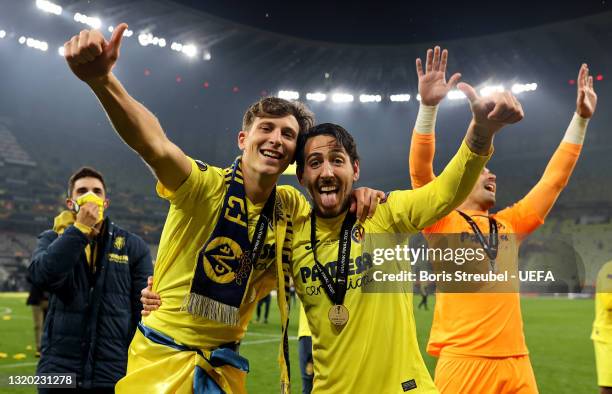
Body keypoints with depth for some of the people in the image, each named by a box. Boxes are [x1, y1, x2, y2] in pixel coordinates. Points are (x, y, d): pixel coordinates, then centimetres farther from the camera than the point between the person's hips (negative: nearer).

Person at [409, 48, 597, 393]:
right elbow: (421, 171, -12)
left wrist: (581, 118, 20)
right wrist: (428, 106, -22)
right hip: (463, 360, -5)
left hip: (515, 360, 5)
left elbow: (554, 180, 20)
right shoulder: (442, 221, 2)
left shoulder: (510, 223, 16)